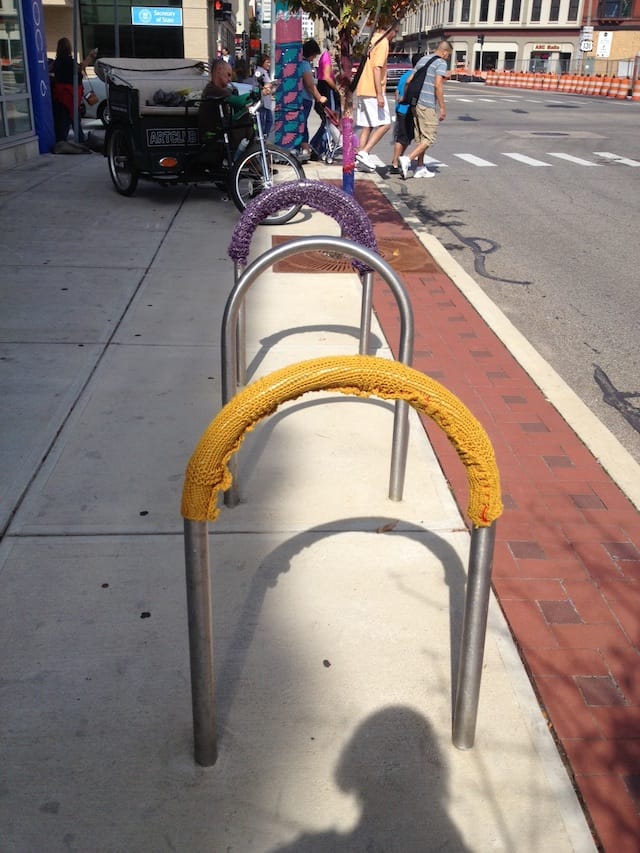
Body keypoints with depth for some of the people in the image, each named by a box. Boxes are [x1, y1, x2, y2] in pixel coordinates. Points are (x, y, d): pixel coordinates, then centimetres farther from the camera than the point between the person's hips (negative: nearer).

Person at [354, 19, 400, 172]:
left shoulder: (373, 40, 19)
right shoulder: (383, 42, -9)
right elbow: (377, 68, -18)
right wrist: (380, 94, -21)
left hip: (362, 90, 9)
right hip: (373, 91, -9)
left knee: (366, 126, 9)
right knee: (385, 124, -6)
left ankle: (361, 158, 7)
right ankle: (364, 153, -13)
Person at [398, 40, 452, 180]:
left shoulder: (423, 59, 17)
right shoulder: (441, 63, -6)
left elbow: (408, 81, 18)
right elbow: (438, 85, -17)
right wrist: (442, 108, -15)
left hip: (416, 102, 8)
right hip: (427, 105, -8)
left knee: (420, 137, 13)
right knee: (429, 138, -4)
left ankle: (420, 168, 16)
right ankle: (407, 159, -17)